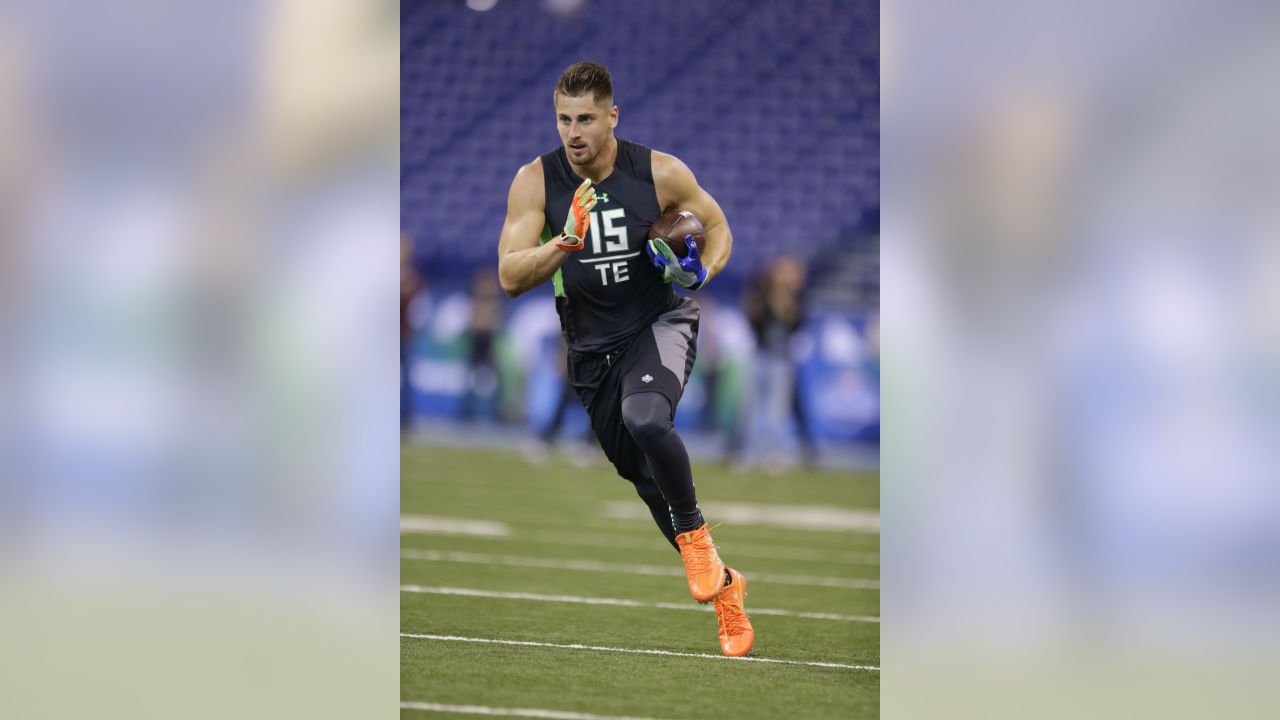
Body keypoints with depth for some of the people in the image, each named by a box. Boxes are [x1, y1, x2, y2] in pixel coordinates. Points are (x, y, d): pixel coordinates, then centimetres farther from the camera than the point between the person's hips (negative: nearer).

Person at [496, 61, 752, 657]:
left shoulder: (660, 173, -12)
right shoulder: (536, 181, -10)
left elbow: (717, 228, 5)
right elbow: (510, 277, -15)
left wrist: (701, 272, -16)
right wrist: (565, 241, -31)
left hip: (659, 324, -3)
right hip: (591, 345, 3)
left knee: (645, 419, -34)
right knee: (643, 474, 11)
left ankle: (696, 537, -13)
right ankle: (721, 585, 29)